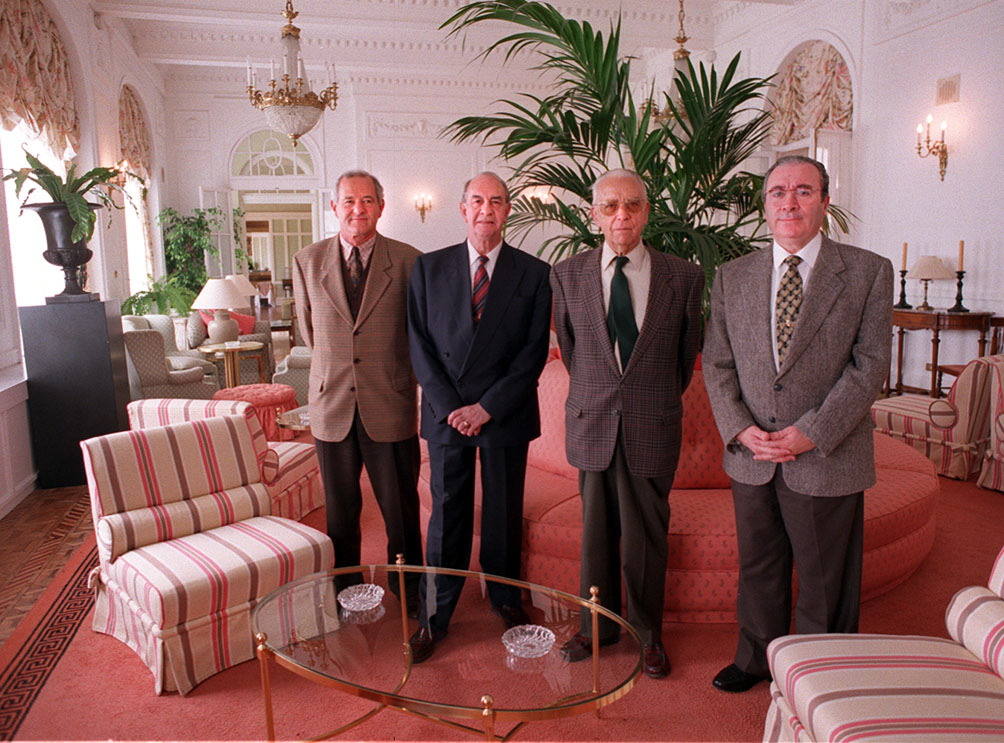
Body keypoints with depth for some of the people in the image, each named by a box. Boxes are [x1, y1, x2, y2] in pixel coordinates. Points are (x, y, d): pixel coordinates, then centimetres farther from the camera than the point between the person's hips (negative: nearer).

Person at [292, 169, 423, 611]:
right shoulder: (307, 262, 3)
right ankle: (344, 592, 32)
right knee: (340, 509, 14)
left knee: (401, 508, 8)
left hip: (390, 408, -2)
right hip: (332, 406, 2)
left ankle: (411, 592, 26)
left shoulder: (407, 261, -4)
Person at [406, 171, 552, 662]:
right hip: (446, 413, 0)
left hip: (506, 415, 0)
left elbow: (534, 350, -4)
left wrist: (488, 406, -11)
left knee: (504, 512, 11)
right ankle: (435, 616, 18)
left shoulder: (533, 273, 2)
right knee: (447, 514, 5)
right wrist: (448, 406, -9)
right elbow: (419, 345, 1)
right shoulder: (429, 267, 5)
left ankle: (504, 597, 32)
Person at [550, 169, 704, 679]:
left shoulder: (683, 277, -2)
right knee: (596, 531, 13)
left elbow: (687, 351, 10)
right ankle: (597, 625, 32)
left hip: (653, 427, -1)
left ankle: (647, 633, 29)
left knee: (648, 535, 9)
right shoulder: (567, 275, 1)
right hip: (591, 424, 1)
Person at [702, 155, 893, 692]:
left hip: (827, 459, -3)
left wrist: (813, 432, -16)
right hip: (751, 456, 3)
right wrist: (740, 428, -9)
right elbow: (717, 364, 5)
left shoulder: (869, 272, -3)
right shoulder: (733, 276, 5)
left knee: (823, 579, 11)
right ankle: (756, 659, 37)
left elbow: (869, 364, -8)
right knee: (758, 568, 17)